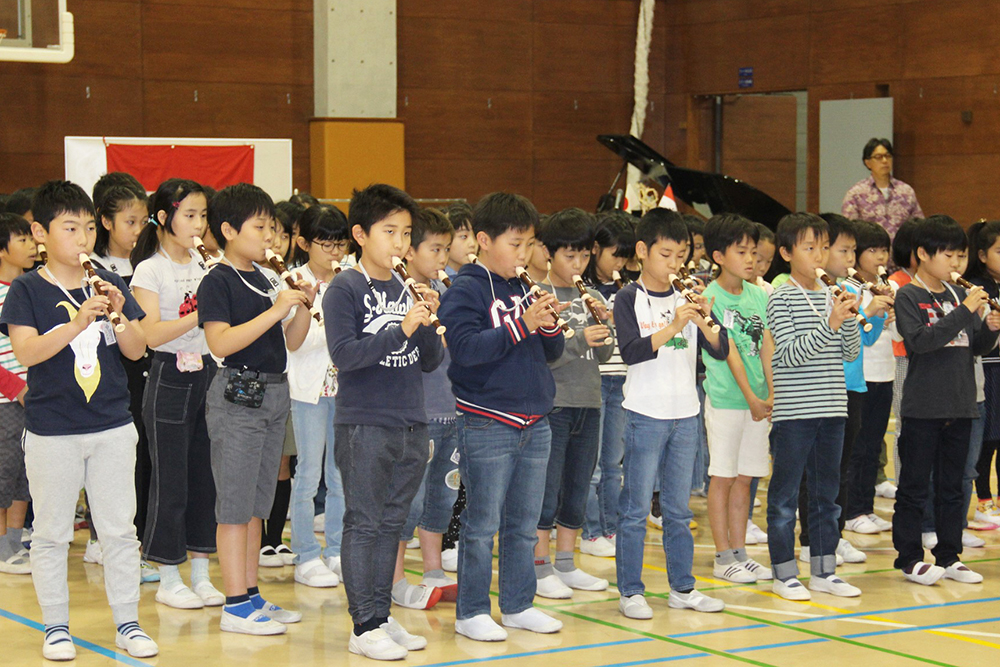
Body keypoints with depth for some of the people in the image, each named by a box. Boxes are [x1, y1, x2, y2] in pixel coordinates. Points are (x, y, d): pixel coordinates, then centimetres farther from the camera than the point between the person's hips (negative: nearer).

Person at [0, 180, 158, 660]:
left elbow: (137, 350, 5)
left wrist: (120, 316, -14)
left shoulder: (108, 284, 5)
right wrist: (78, 322, -28)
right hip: (52, 431, -3)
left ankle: (128, 623, 16)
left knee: (120, 529, 6)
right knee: (51, 533, 6)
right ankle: (56, 626, 18)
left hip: (112, 427, 3)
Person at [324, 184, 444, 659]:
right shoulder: (345, 289, -6)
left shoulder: (408, 290, 10)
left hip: (411, 426, 6)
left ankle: (382, 616, 20)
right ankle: (364, 626, 3)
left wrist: (428, 323, -8)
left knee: (391, 525, 12)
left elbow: (430, 362, 10)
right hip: (364, 426, -6)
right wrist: (401, 330, -22)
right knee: (363, 525, -1)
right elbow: (343, 354, -17)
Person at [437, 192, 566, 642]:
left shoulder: (525, 289, 13)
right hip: (487, 424, -7)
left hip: (534, 423, 7)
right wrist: (521, 325, -23)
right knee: (482, 525, -2)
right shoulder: (466, 290, -7)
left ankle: (518, 605, 23)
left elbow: (552, 353, 15)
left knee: (525, 523, 13)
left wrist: (549, 325, -6)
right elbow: (465, 347, -21)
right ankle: (471, 611, 6)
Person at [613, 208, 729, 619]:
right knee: (636, 508, -1)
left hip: (685, 415, 5)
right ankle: (630, 592, 5)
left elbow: (721, 351, 4)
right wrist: (673, 327, -26)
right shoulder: (629, 299, -4)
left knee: (678, 508, 12)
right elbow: (631, 351, -18)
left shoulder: (685, 299, 10)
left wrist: (703, 323, -13)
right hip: (645, 415, -5)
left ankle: (683, 588, 19)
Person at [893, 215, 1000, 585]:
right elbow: (920, 340, -21)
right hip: (923, 405, -6)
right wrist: (964, 312, -23)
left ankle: (948, 556, 19)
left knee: (952, 485, 11)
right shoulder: (908, 296, -7)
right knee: (914, 485, 1)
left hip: (959, 404, 6)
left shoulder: (959, 294, 10)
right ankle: (909, 558, 9)